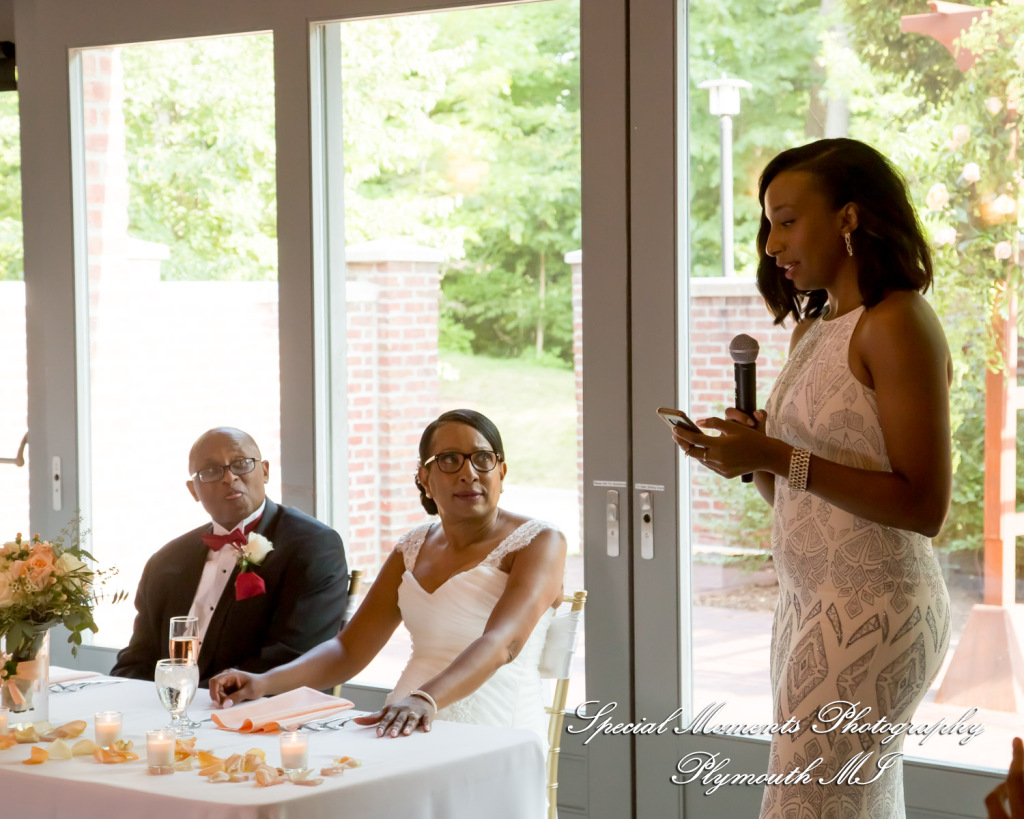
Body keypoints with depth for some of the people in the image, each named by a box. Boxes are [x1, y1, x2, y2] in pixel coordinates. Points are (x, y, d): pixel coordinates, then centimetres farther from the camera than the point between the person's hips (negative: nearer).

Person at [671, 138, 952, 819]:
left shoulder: (897, 325, -11)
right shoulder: (814, 329, 15)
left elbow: (924, 506, -18)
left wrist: (780, 458, -20)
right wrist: (745, 455, 0)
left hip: (872, 610, -9)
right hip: (808, 603, 9)